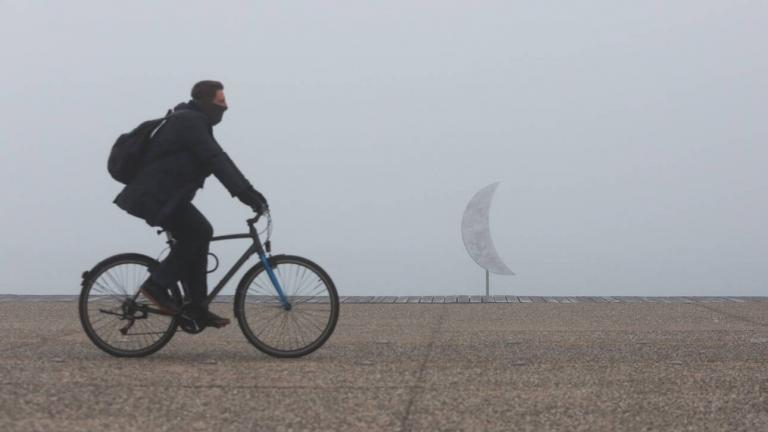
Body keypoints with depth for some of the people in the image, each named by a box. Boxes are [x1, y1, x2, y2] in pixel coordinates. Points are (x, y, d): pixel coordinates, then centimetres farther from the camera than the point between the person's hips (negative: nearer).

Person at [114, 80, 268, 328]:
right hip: (156, 196, -11)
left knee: (198, 235, 9)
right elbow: (216, 161, -22)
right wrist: (246, 194, -24)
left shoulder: (193, 121, 18)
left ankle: (197, 309, 12)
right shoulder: (190, 122, -15)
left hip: (163, 194, 11)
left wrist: (250, 193, 13)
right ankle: (157, 285, -10)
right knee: (199, 232, -18)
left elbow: (218, 161, 18)